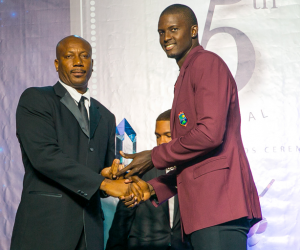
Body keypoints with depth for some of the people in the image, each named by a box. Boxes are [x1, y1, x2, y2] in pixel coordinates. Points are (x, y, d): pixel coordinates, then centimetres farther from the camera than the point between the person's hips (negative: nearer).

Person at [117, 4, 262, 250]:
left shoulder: (207, 63, -4)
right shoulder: (186, 78, 26)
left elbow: (210, 134, -17)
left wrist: (154, 157, -6)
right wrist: (154, 189, 16)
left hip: (219, 202, -10)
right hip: (204, 207, 10)